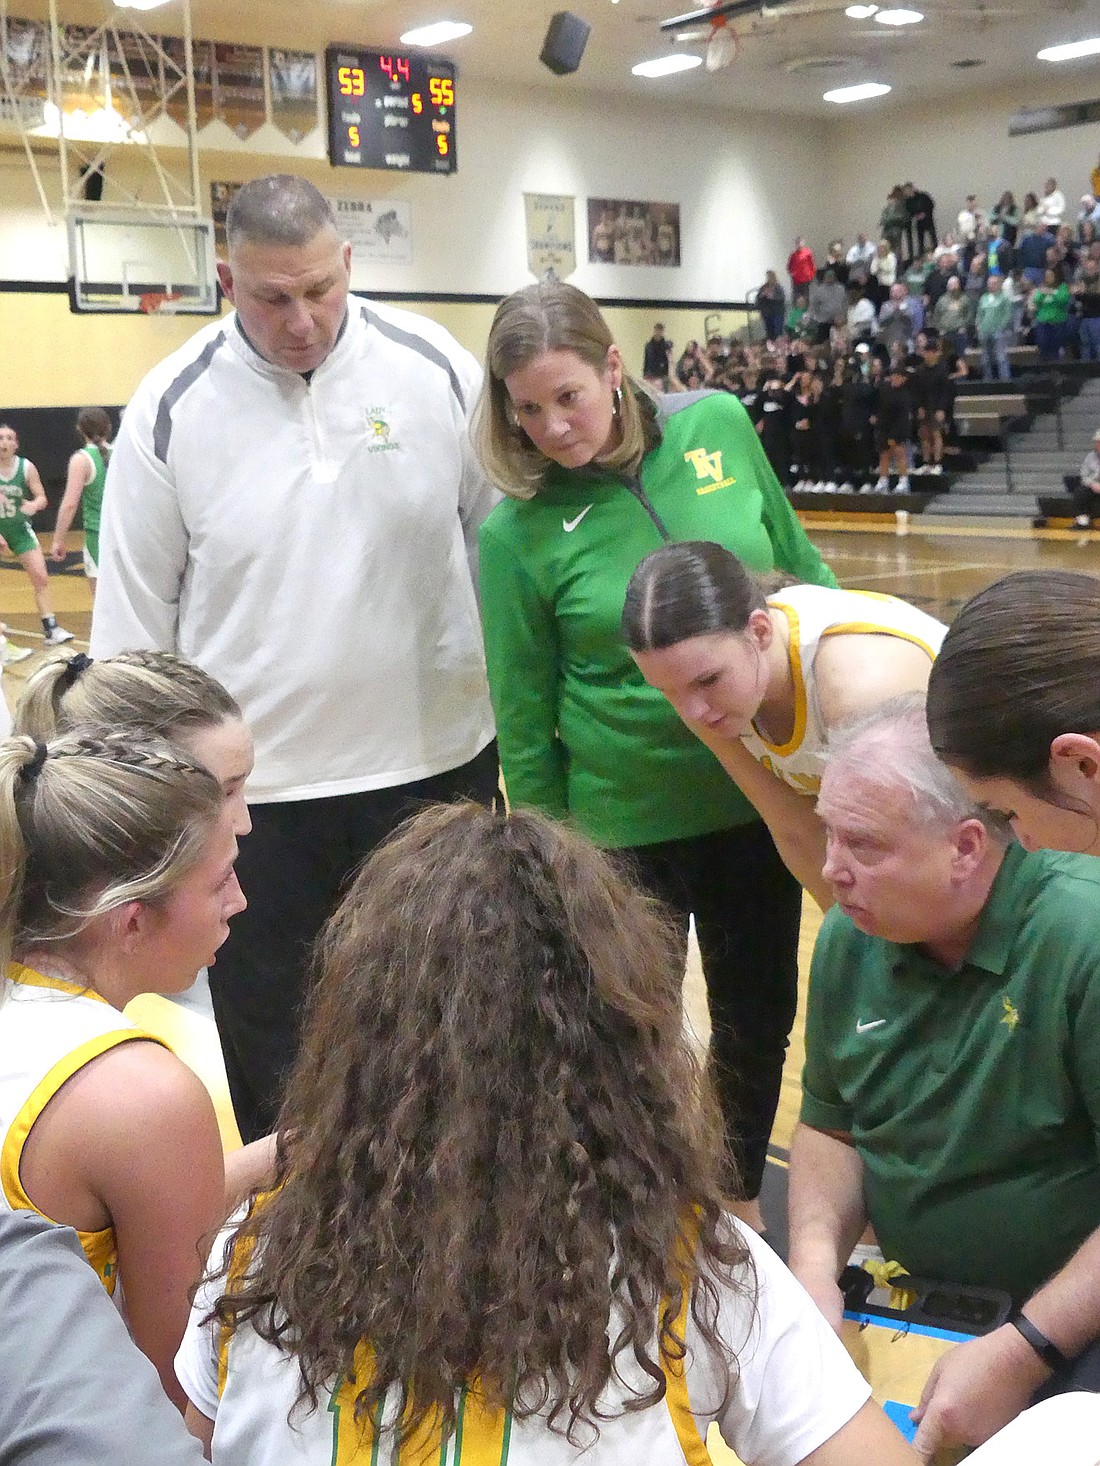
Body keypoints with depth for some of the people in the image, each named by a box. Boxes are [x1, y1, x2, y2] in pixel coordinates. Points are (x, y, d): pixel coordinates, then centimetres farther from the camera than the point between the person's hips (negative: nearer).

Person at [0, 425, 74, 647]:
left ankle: (51, 629, -3)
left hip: (20, 530, 1)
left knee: (41, 578, -6)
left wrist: (33, 505, -28)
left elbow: (42, 498, -4)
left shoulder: (27, 467, -8)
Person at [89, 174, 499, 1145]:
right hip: (253, 788, 0)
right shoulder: (172, 408, -6)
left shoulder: (437, 370, -5)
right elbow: (133, 614, 0)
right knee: (266, 1039, 15)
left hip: (437, 764, 1)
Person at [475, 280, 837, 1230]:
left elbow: (804, 568, 7)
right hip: (626, 820, -3)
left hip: (761, 789, 3)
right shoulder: (517, 529, -14)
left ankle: (739, 1201, 43)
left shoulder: (719, 426, -7)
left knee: (759, 1015, 17)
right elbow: (525, 721, -7)